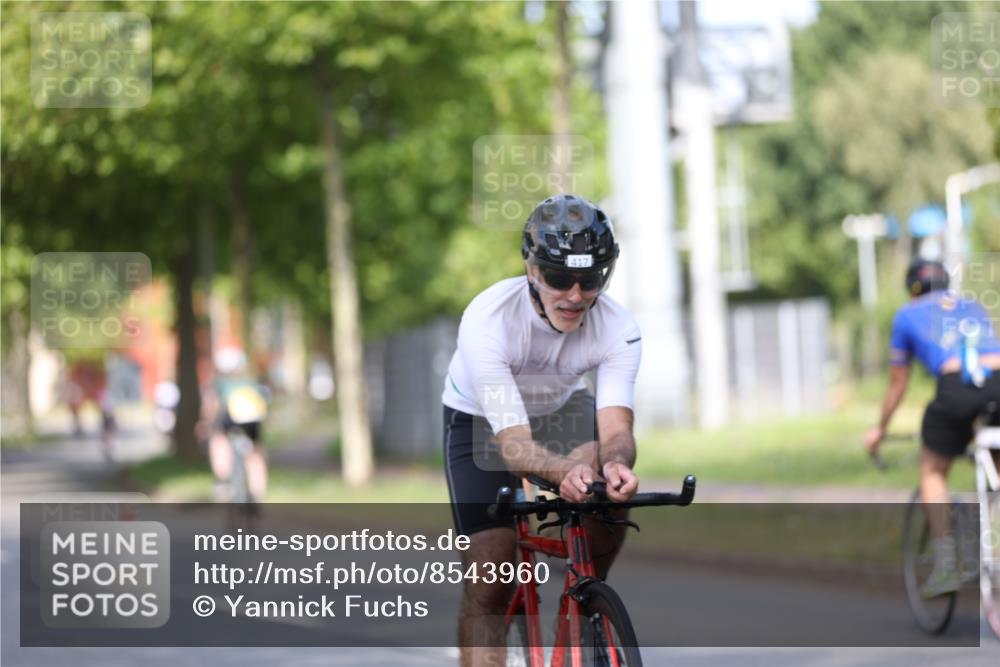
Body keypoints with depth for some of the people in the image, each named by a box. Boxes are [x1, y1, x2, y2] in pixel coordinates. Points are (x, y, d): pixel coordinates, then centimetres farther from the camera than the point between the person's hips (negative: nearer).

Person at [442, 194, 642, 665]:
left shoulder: (618, 329, -29)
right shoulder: (487, 320, -38)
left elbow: (616, 426, -36)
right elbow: (512, 441, -42)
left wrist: (615, 463, -60)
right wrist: (563, 473, -62)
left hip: (561, 408, 3)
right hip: (481, 419, -2)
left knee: (609, 498, -29)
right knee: (487, 585, -14)